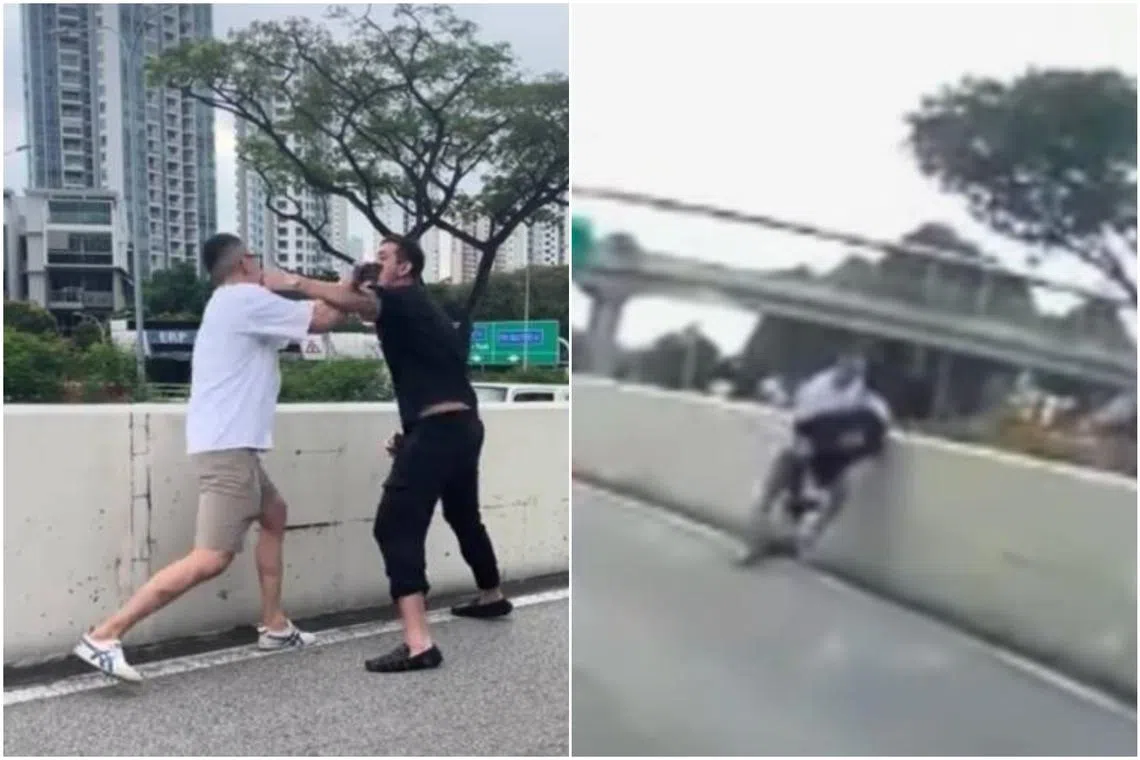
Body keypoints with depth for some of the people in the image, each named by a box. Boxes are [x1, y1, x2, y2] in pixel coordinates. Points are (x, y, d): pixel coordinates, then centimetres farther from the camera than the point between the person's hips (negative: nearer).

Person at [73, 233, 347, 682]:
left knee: (274, 514, 24)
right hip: (227, 445, -11)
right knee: (211, 559, -14)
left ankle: (274, 626, 27)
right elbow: (323, 319, -7)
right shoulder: (248, 299, -10)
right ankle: (103, 637, -13)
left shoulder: (234, 305, 19)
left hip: (228, 443, 11)